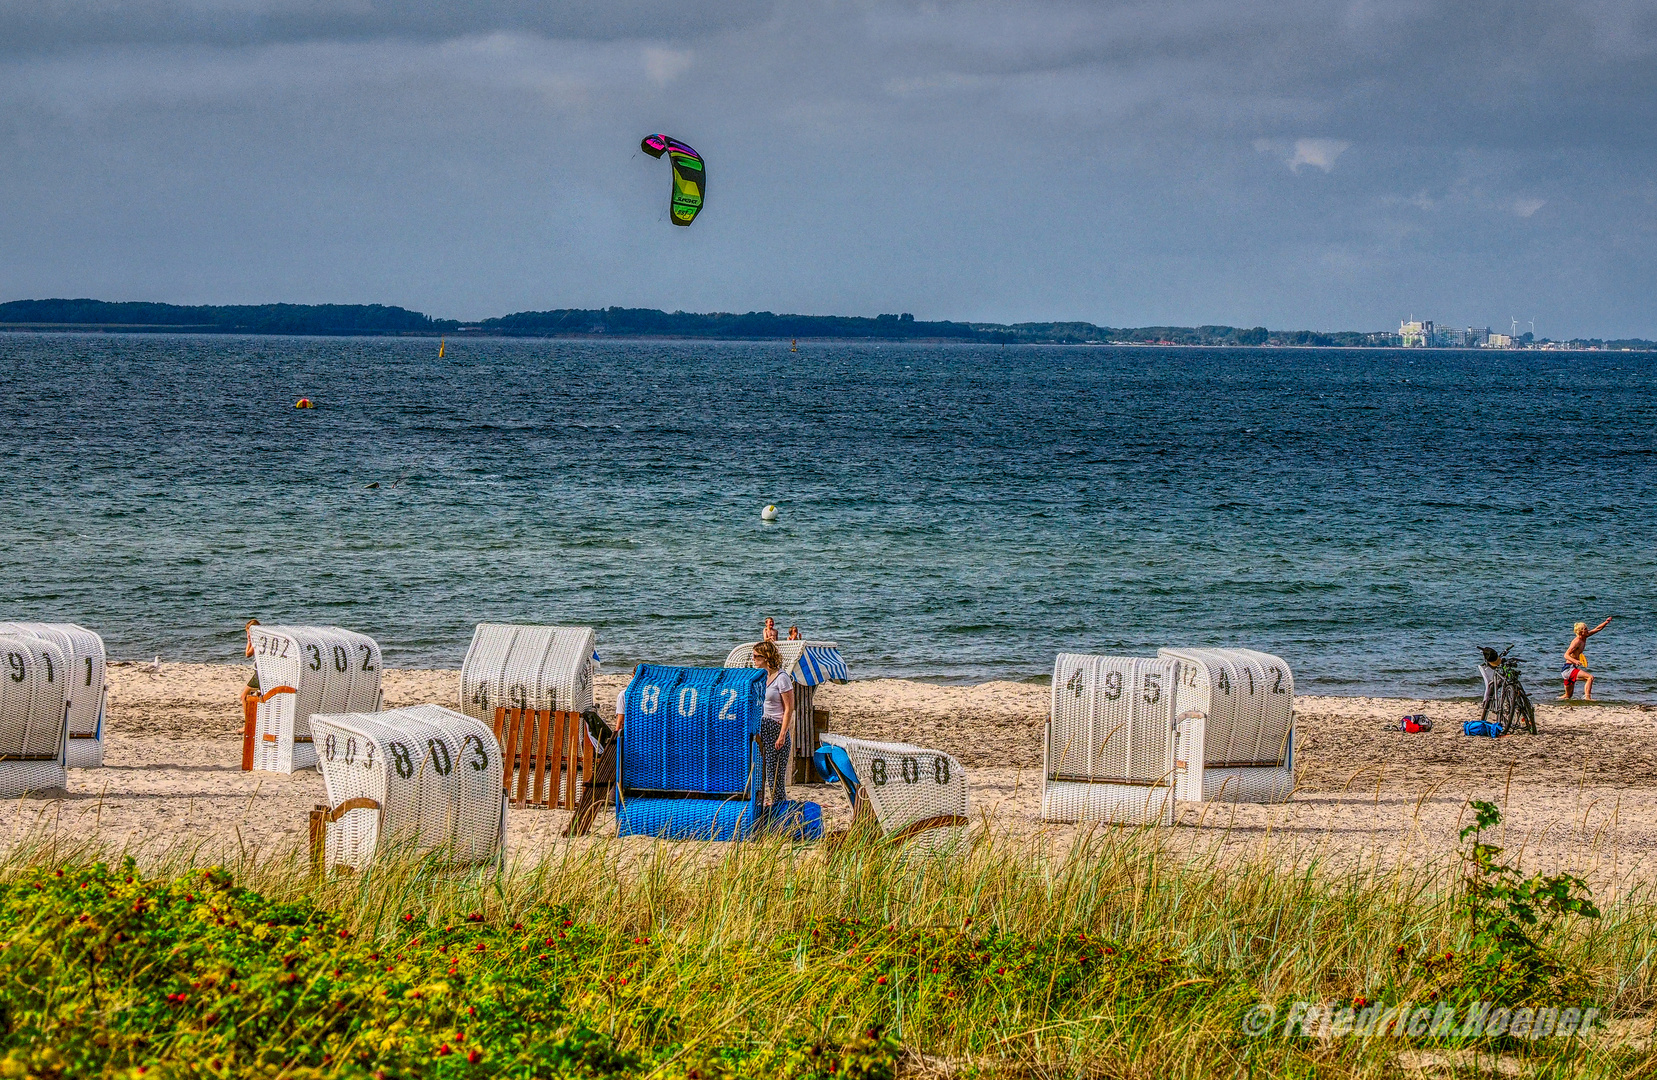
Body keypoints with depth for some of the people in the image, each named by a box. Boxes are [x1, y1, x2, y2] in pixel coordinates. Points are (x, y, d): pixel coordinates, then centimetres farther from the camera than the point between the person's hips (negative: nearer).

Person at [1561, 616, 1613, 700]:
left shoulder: (1584, 638, 9)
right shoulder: (1577, 641, -17)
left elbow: (1597, 629, 18)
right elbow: (1566, 655, -24)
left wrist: (1606, 622, 5)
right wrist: (1575, 661, -40)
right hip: (1569, 669, -10)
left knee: (1568, 696, 21)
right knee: (1590, 677, -28)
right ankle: (1587, 697, -40)